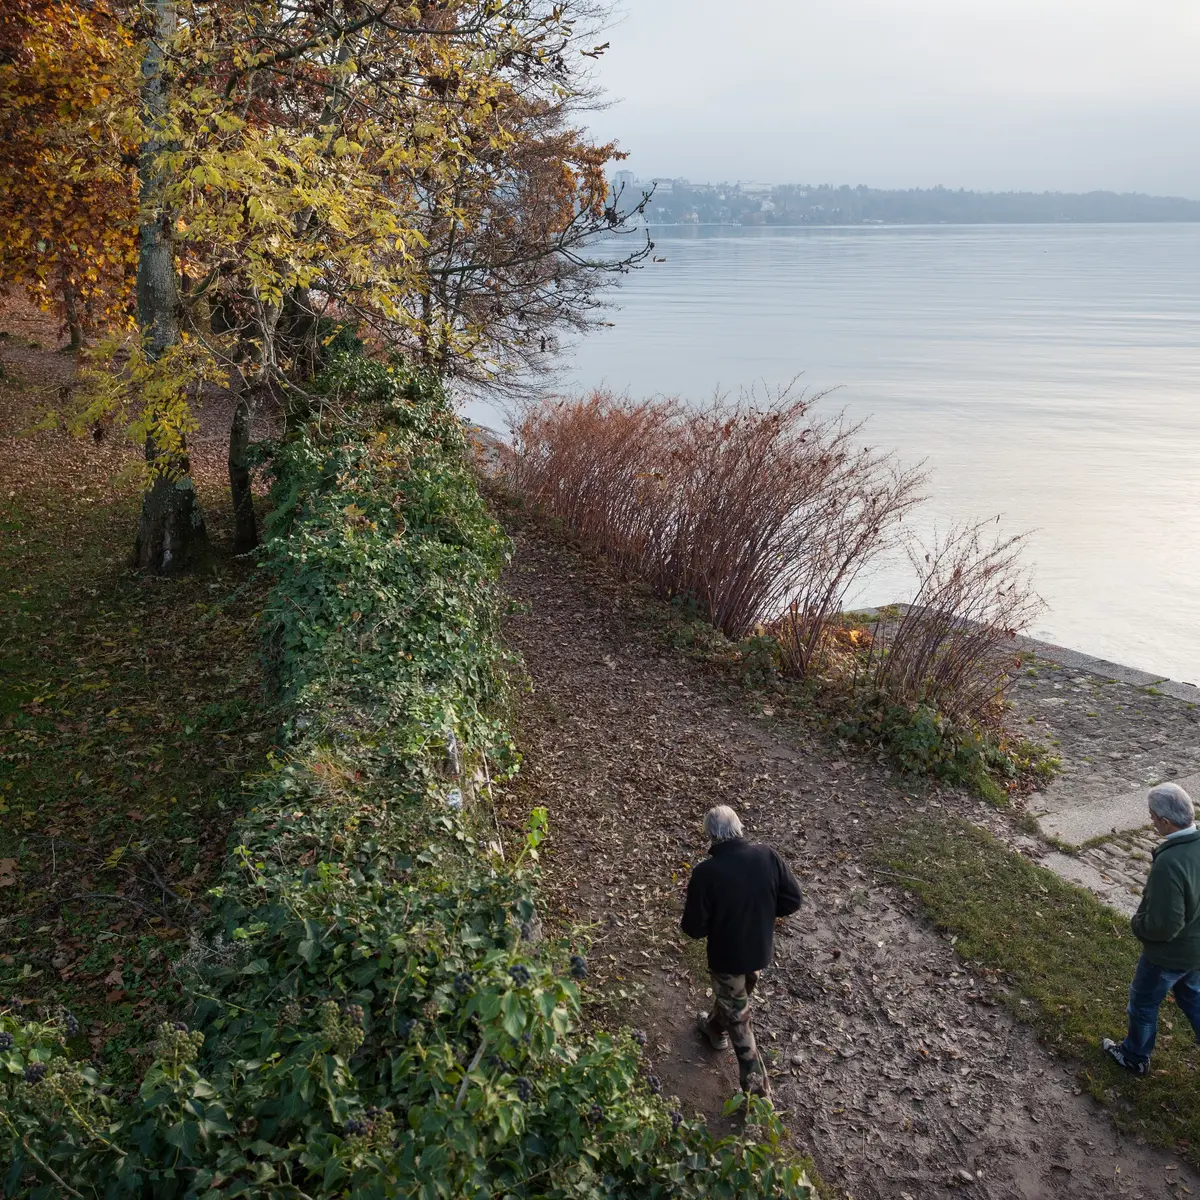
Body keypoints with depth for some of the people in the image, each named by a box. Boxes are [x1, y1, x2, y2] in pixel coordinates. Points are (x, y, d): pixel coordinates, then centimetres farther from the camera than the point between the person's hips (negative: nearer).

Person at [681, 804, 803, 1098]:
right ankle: (716, 1028, 59)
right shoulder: (767, 856, -17)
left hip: (727, 955, -5)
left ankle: (757, 1088, 29)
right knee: (734, 996, 32)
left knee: (738, 1017, 16)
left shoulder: (706, 872, -28)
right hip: (761, 949, 5)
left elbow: (694, 928, -20)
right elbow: (793, 899, -7)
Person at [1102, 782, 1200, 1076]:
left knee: (1143, 1002, 18)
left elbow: (1163, 926, -32)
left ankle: (1135, 1057, 40)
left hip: (1171, 953, -7)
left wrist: (1138, 923, -12)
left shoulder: (1169, 864, -39)